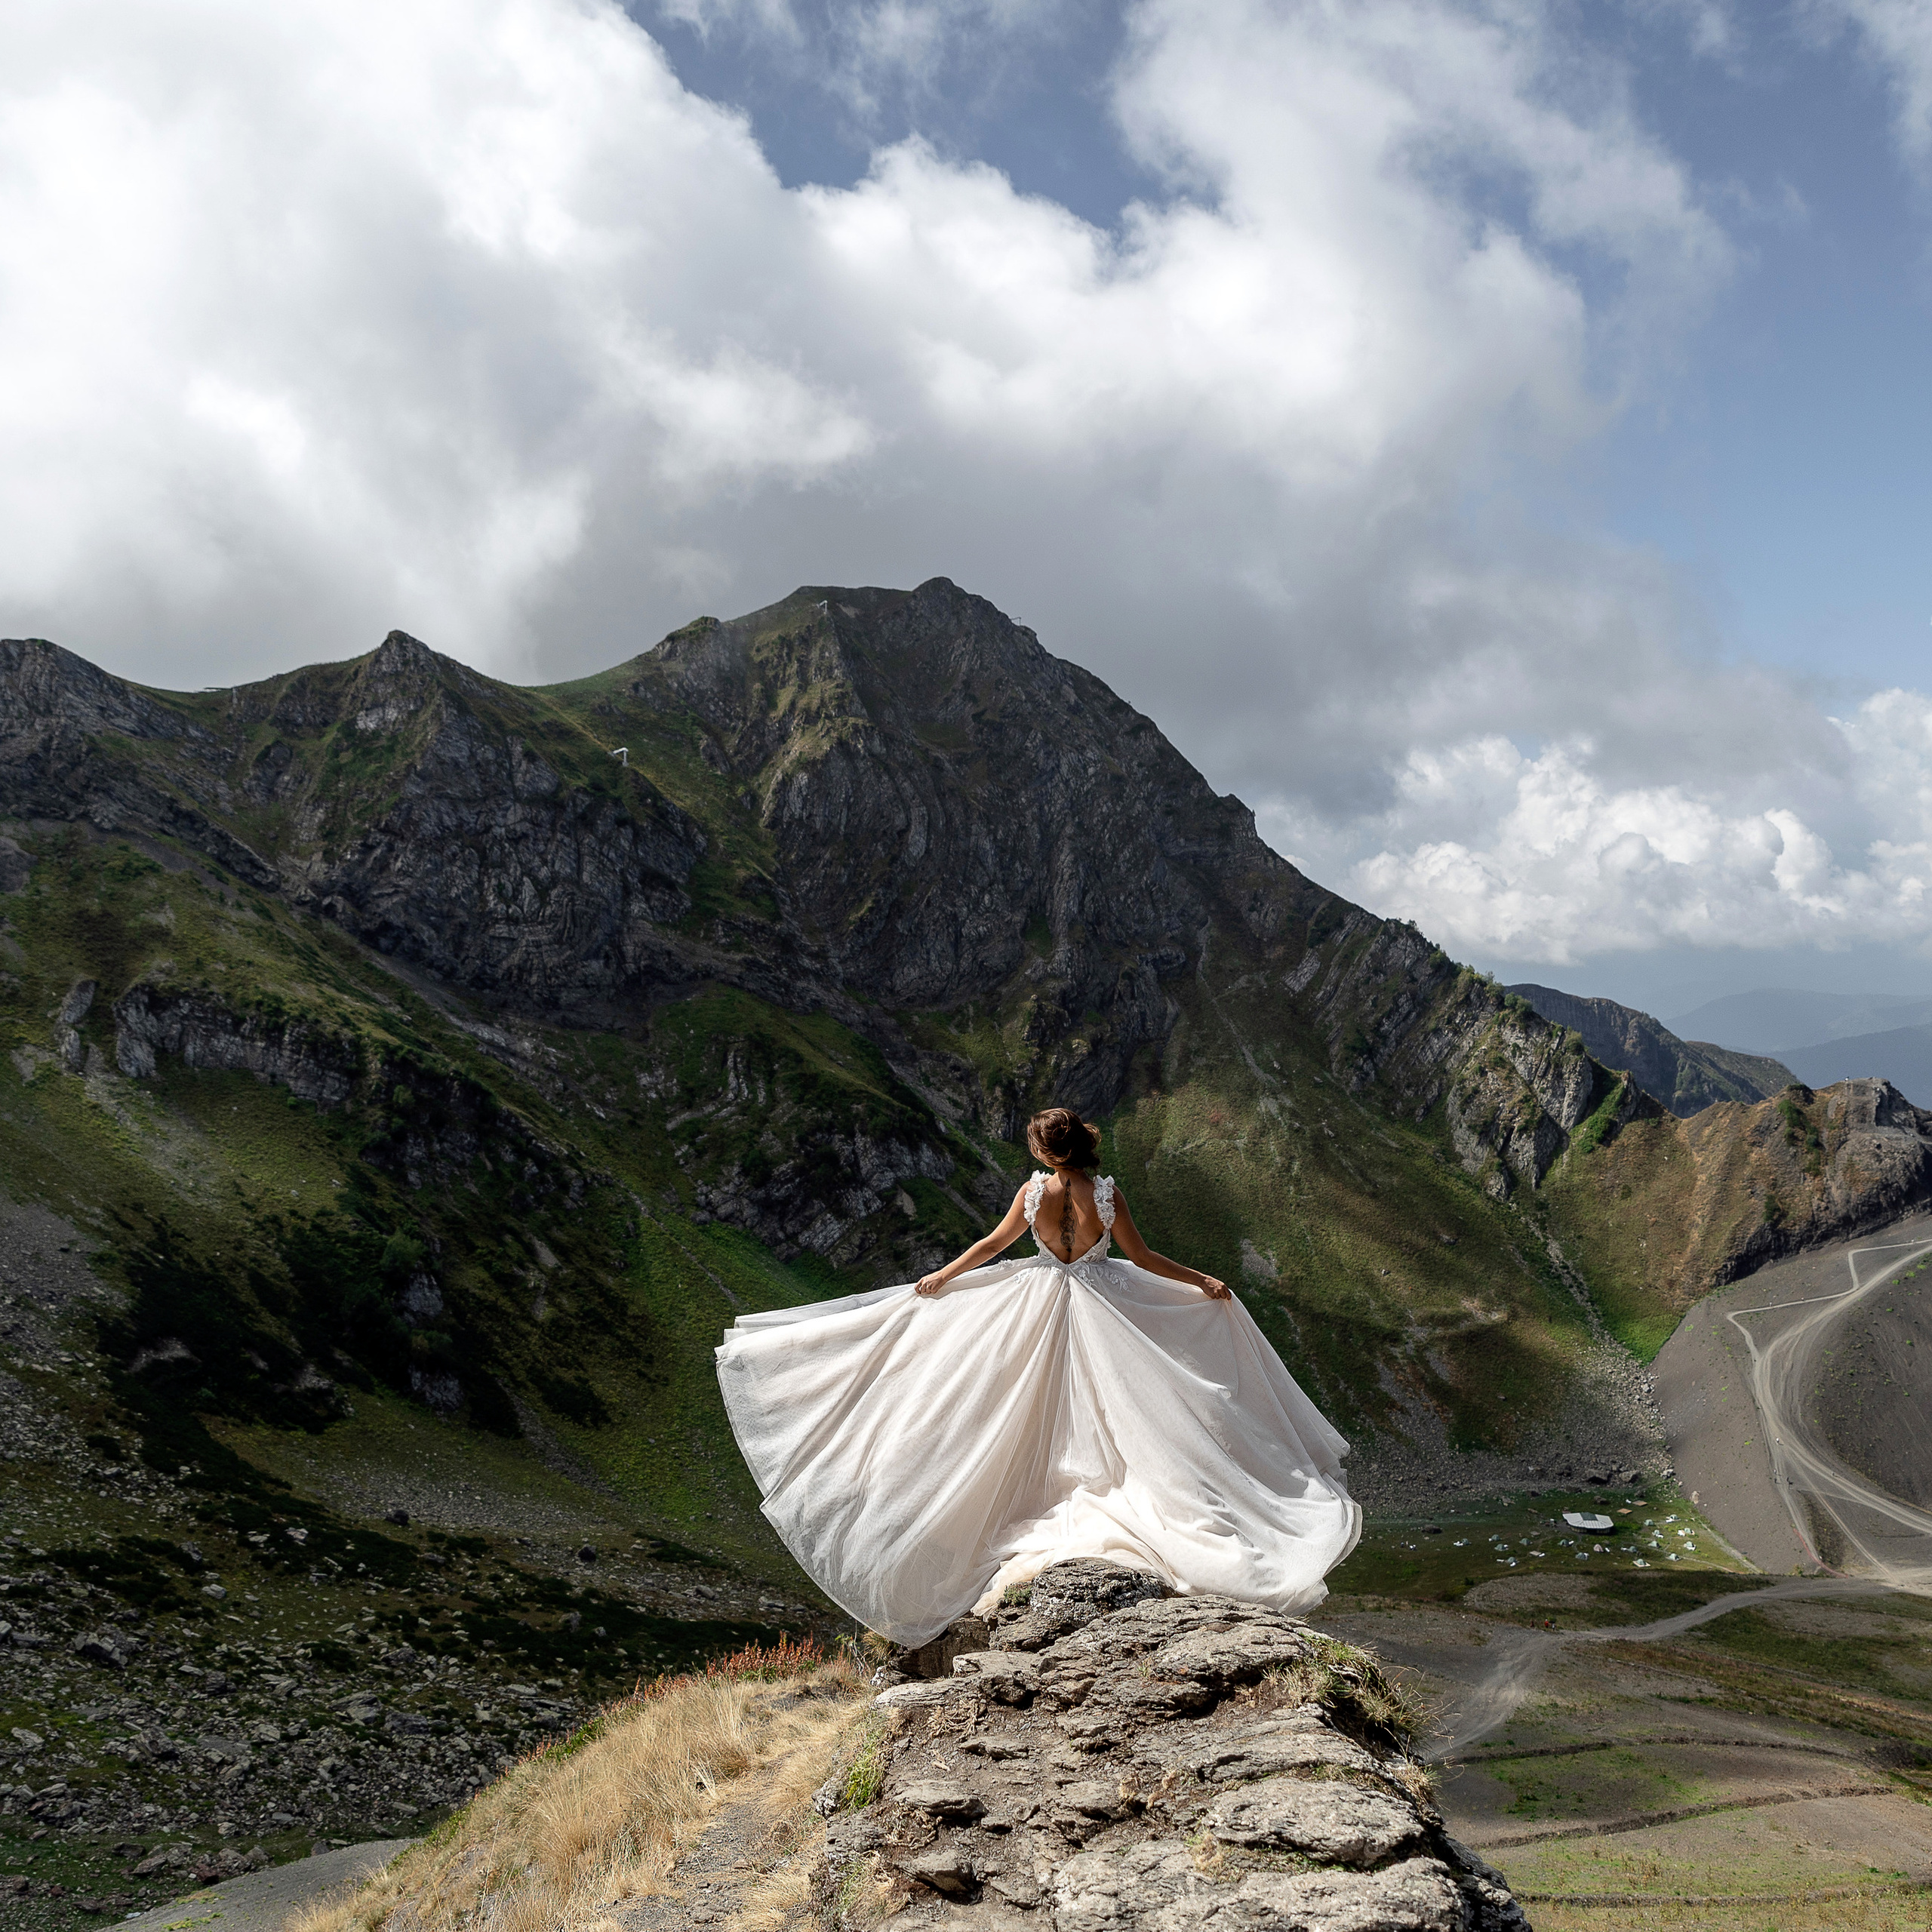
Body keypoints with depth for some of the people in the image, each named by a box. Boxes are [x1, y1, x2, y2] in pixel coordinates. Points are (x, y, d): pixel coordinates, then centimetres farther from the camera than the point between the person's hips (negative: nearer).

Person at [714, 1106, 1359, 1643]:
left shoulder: (1034, 1193, -10)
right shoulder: (1107, 1193, -14)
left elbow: (992, 1245, 0)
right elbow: (1143, 1258, -9)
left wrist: (941, 1277, 14)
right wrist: (1204, 1283, 2)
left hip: (1041, 1306, 2)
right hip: (1105, 1305, -2)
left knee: (1048, 1416, 15)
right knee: (1113, 1405, 10)